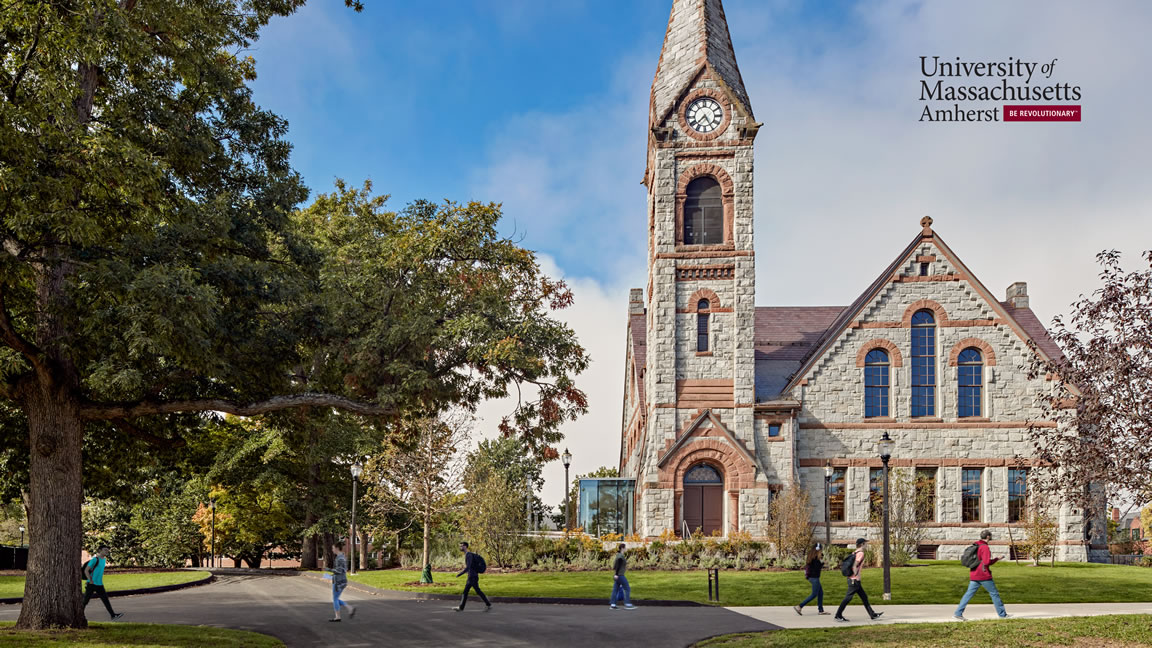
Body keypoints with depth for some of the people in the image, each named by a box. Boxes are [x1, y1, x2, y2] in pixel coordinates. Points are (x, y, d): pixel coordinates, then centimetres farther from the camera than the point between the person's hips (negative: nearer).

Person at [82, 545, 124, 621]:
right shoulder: (95, 559, -13)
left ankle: (113, 615, -7)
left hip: (99, 584, 7)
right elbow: (86, 570, -15)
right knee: (85, 600, 2)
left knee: (105, 599, -1)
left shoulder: (104, 559, 11)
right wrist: (90, 580, -17)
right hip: (91, 584, -7)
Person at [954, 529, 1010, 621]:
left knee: (969, 594, 3)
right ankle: (1002, 614, 16)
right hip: (984, 576, -7)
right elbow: (987, 562, -20)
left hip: (973, 575, 7)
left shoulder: (975, 546, 13)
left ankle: (958, 614, -5)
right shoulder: (985, 547, -13)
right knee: (994, 594, 7)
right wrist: (996, 559, -5)